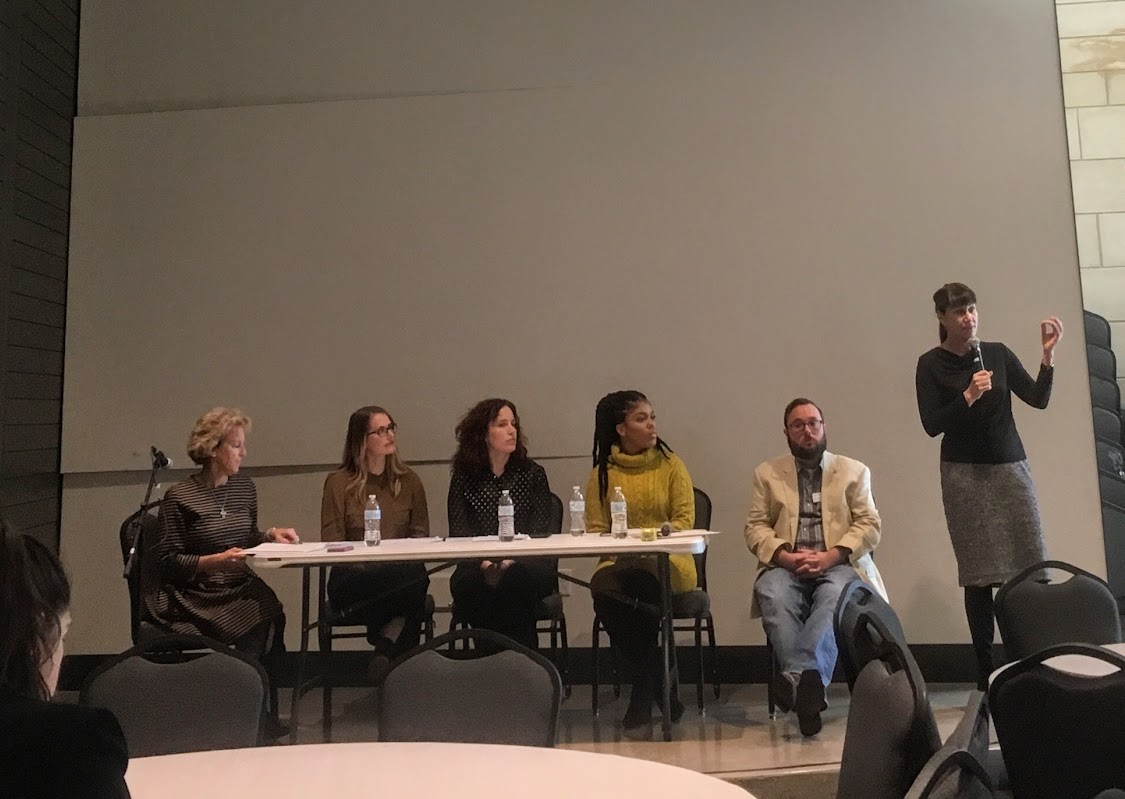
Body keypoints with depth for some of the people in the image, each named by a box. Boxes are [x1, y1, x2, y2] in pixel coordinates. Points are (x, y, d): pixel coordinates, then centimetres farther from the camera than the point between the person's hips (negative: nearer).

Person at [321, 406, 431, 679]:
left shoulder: (408, 480, 14)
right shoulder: (339, 482, 4)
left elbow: (420, 534, 12)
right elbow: (331, 544, 0)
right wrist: (369, 561, -17)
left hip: (402, 571, 3)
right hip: (353, 579, -3)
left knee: (417, 574, -36)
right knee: (412, 578, -36)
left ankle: (387, 648, -18)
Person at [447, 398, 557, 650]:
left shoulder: (532, 473, 9)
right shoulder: (464, 478, 9)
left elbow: (542, 531, 2)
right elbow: (459, 534, 2)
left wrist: (513, 560, -16)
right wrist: (483, 563, -18)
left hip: (527, 565, 0)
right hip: (478, 566, 1)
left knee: (515, 580, -34)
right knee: (467, 583, -32)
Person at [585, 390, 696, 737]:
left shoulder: (670, 464, 8)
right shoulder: (602, 473, 10)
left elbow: (685, 519, 0)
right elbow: (594, 528, 7)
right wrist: (614, 549, -14)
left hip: (667, 560, -1)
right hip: (619, 562, 2)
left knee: (640, 582, -36)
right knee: (602, 588, -33)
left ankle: (643, 699, -14)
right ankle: (662, 690, -15)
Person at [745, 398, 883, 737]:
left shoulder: (854, 471, 19)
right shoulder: (767, 473, 20)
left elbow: (870, 526, 7)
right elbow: (755, 527, 10)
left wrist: (830, 556, -11)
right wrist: (785, 556, -11)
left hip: (838, 565, 0)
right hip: (786, 566, 1)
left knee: (837, 597, -36)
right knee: (774, 597, -34)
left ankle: (798, 677, -50)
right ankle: (808, 683, -42)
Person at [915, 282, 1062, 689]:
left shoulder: (997, 353, 8)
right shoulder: (931, 364, 0)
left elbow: (1038, 399, 3)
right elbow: (932, 424, -5)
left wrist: (1048, 355, -7)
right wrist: (969, 395, -15)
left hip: (1010, 467, 3)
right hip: (964, 473, -3)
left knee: (1032, 566, -4)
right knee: (979, 575, -4)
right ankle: (985, 670, 4)